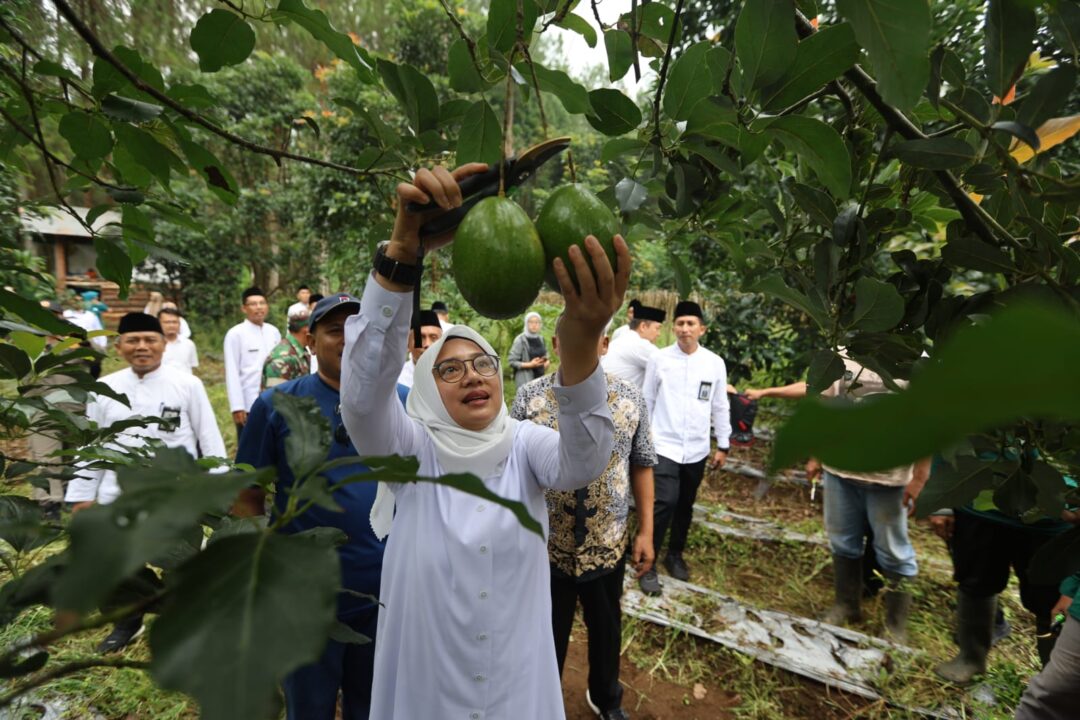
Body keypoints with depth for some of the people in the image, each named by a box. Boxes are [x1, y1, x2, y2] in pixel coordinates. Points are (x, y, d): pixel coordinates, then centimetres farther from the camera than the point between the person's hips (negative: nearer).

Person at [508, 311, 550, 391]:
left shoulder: (541, 338, 10)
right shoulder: (520, 340, -10)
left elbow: (545, 355, 22)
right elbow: (512, 361, -10)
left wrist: (547, 362, 0)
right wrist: (530, 365, -19)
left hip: (540, 377, 6)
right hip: (525, 379, -6)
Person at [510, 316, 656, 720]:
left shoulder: (630, 398, -6)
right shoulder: (530, 397, -11)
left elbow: (641, 466, 1)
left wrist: (646, 531, 1)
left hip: (608, 543, 2)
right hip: (544, 545, -2)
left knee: (607, 628, 25)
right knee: (547, 634, 19)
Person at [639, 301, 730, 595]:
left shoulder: (715, 363, 0)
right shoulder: (659, 359, -6)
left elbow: (720, 407, 7)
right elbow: (647, 401, 2)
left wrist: (723, 445, 9)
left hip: (697, 449, 3)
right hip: (664, 445, -3)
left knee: (685, 505, 16)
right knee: (665, 502, -12)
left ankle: (675, 555, 37)